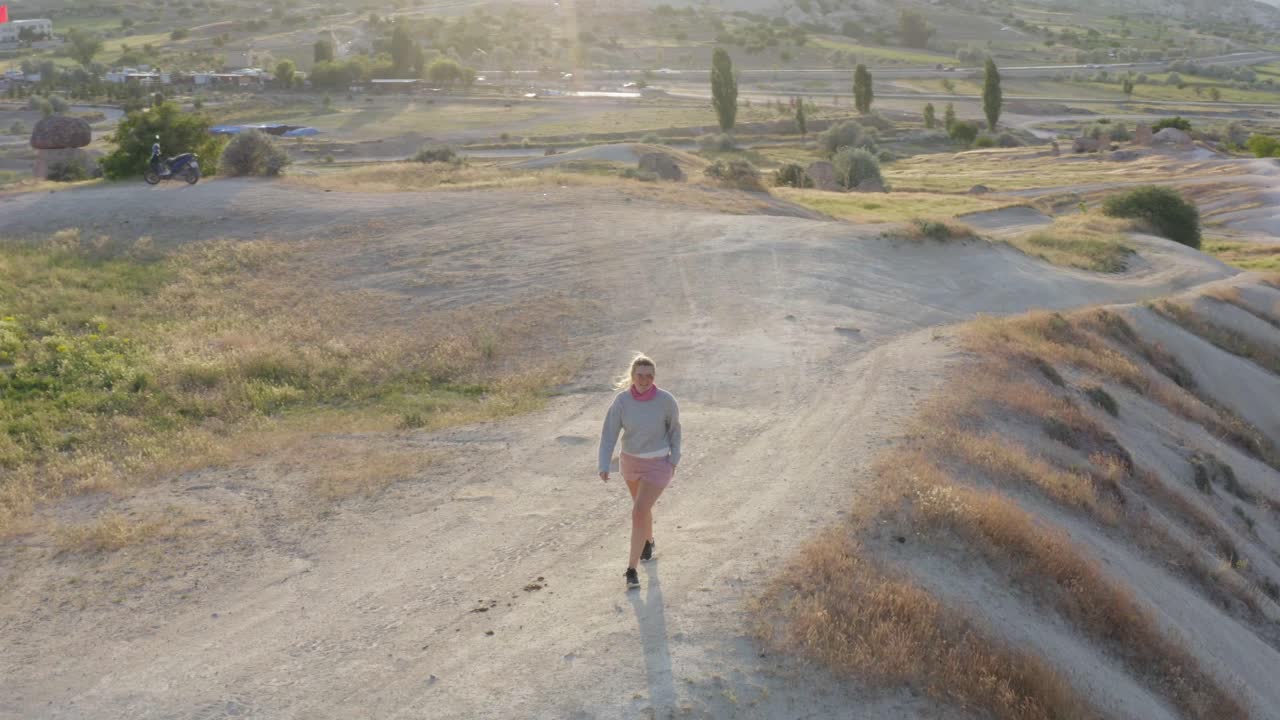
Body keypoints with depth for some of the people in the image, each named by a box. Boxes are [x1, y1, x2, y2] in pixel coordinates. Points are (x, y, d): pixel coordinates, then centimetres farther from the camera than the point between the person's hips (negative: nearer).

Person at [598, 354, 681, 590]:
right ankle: (648, 540, 58)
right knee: (641, 505, 27)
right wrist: (604, 467, -24)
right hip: (631, 460, 4)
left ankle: (631, 569, 2)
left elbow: (674, 427, -4)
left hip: (658, 464, -4)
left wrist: (674, 460, -1)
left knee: (638, 514, -13)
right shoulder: (621, 400, -17)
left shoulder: (665, 399, -22)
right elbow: (609, 433, -14)